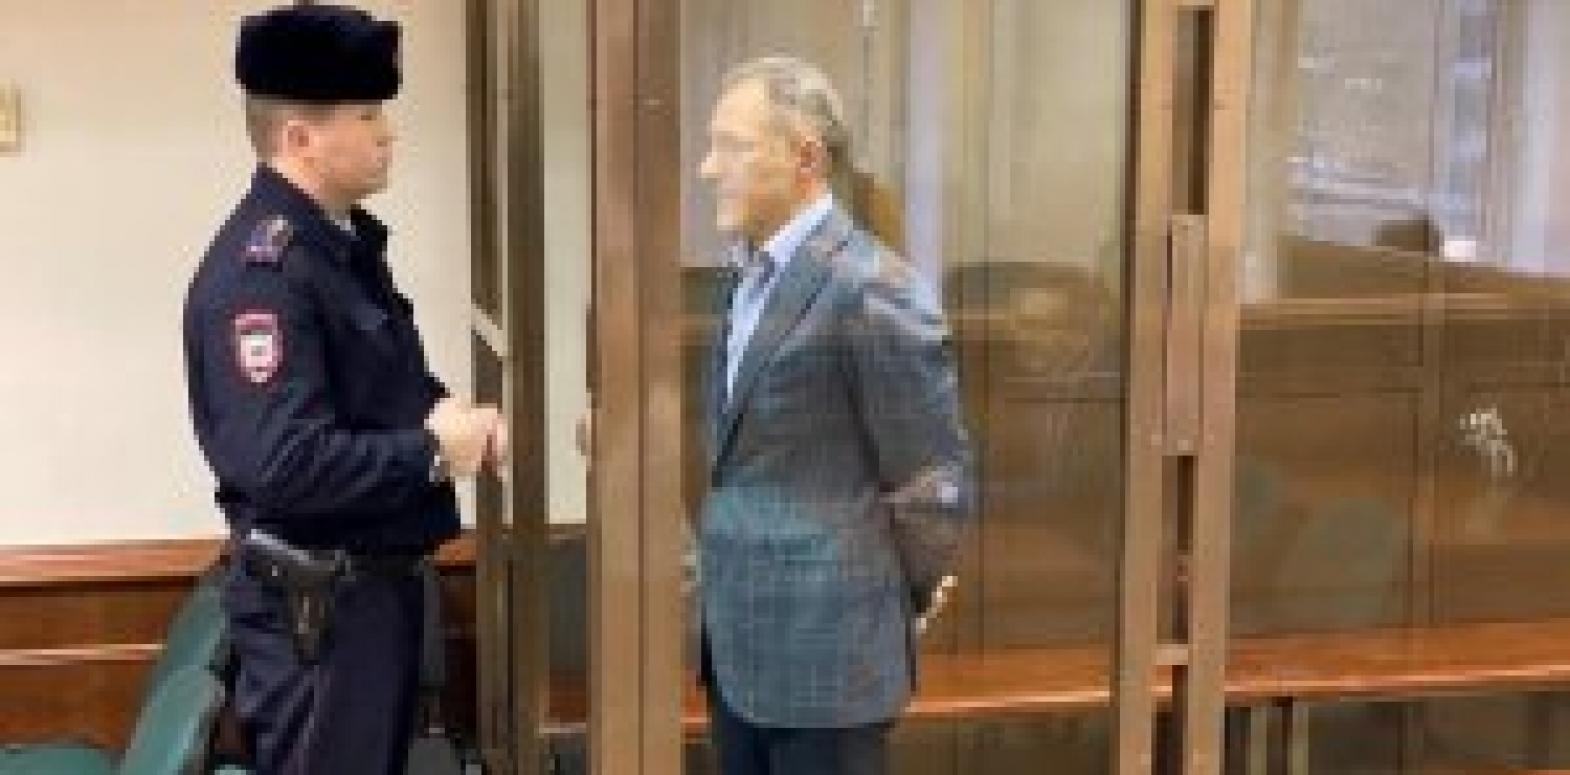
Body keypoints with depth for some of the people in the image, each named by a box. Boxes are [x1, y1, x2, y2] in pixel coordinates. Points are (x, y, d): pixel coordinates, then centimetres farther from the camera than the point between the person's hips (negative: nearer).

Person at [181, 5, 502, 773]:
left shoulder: (346, 239, 9)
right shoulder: (259, 269, -23)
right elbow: (286, 465, -31)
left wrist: (448, 411, -2)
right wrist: (433, 451, -19)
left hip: (378, 581, 10)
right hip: (314, 605, -10)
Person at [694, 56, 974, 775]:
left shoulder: (871, 288, -17)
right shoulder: (752, 279, 11)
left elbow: (932, 486, -13)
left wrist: (884, 611, -2)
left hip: (824, 649, -8)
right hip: (737, 643, 8)